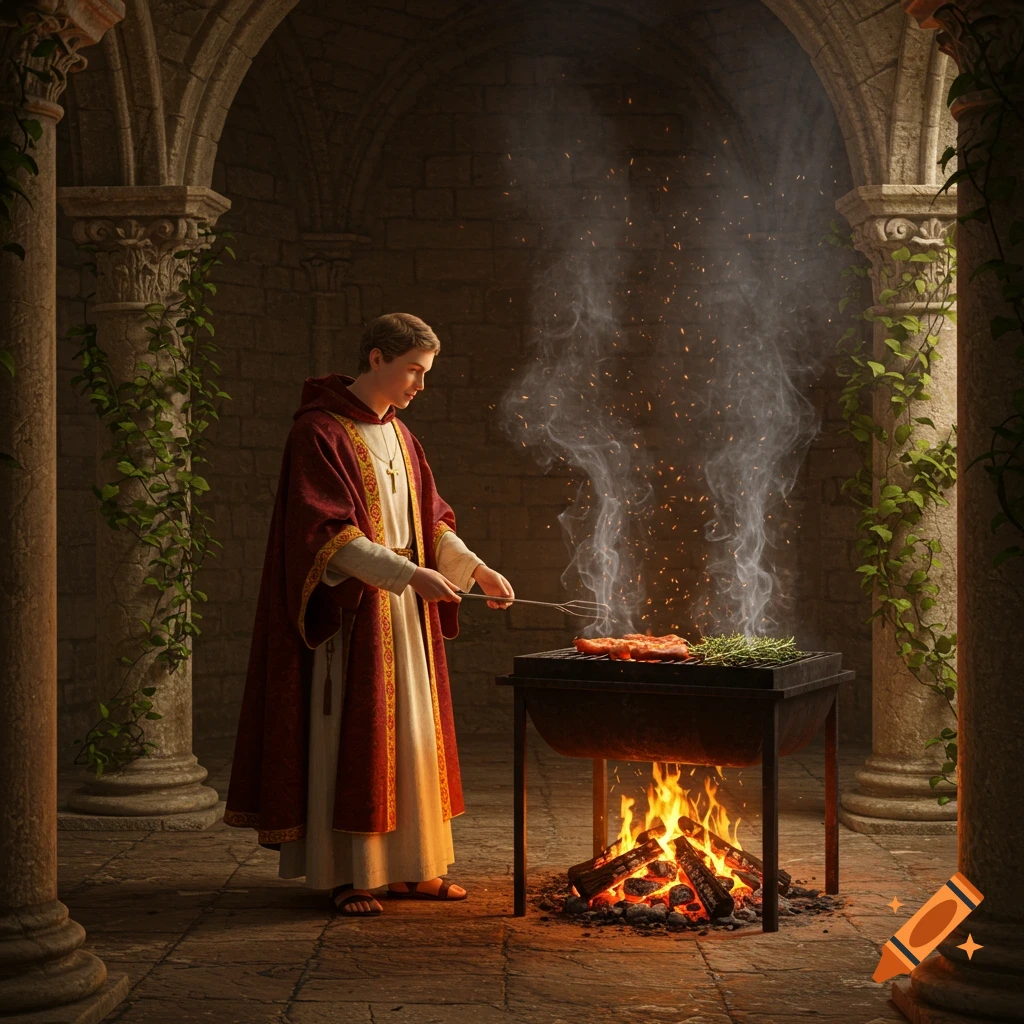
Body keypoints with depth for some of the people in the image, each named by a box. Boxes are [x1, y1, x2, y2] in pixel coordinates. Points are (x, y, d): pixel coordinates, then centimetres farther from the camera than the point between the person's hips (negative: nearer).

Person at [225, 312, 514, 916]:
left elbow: (431, 518, 19)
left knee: (410, 734, 9)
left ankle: (406, 866, 17)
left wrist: (475, 567, 4)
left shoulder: (399, 436, 14)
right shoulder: (321, 432, -11)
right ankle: (343, 874, 4)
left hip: (405, 610, 8)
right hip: (349, 609, -8)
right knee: (347, 736, -3)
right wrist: (406, 573, -27)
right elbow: (328, 532, -20)